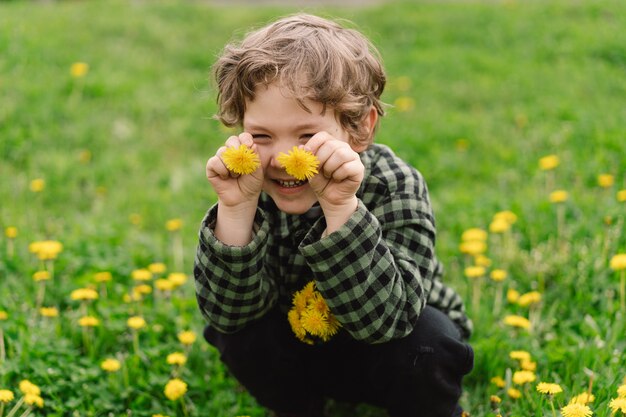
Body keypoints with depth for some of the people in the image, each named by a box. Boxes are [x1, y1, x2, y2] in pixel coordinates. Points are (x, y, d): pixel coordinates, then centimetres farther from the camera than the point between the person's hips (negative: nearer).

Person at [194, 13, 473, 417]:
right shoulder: (253, 187, -21)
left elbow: (382, 318, -39)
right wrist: (236, 209, -40)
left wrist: (341, 207, -50)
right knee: (237, 335, -23)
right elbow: (228, 311, -26)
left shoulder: (396, 187, -29)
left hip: (387, 356, -2)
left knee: (430, 340, -31)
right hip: (301, 357, 3)